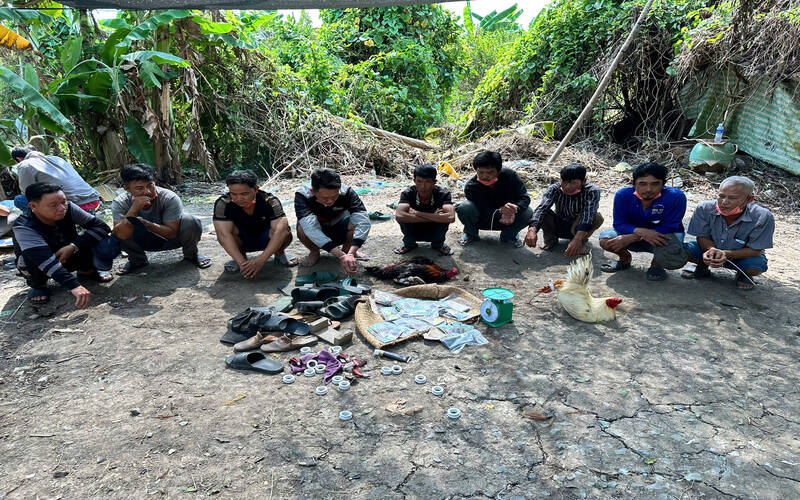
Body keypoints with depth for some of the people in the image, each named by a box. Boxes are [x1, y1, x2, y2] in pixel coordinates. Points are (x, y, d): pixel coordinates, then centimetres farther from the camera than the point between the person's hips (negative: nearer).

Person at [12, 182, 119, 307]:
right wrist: (74, 286, -55)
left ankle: (86, 270, 8)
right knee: (30, 257, -38)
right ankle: (37, 285, -4)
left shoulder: (69, 208, -21)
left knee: (109, 246, -24)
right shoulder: (23, 227, -31)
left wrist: (73, 246, -31)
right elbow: (45, 261, -44)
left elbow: (102, 227, -19)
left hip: (70, 256, 2)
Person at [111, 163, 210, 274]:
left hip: (169, 238, -1)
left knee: (191, 222, -30)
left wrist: (146, 224, -42)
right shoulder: (119, 203, -22)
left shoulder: (169, 198, -29)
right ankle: (137, 260, 5)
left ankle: (191, 254, 2)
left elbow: (172, 233, -26)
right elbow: (121, 236, -32)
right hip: (144, 242, 2)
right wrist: (134, 209, -44)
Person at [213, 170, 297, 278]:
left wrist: (260, 260, -47)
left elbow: (280, 231, -39)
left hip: (265, 240, -1)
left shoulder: (269, 201, -28)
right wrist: (242, 262, -43)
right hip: (242, 241, 1)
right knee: (229, 229, -31)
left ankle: (279, 254, 2)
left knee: (285, 233, -32)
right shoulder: (222, 203, -25)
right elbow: (224, 234, -34)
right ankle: (242, 256, -3)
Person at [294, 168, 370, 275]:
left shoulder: (347, 192, -29)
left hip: (339, 229, 1)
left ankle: (346, 249, 1)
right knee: (302, 229, -35)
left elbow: (363, 221, -40)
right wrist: (341, 256, -55)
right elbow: (311, 228, -47)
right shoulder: (302, 196, -33)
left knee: (357, 224, -32)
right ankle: (314, 253, -1)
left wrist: (351, 254, -53)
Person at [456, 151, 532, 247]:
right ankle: (471, 235, 2)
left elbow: (524, 198, -22)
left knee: (527, 212, -27)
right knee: (464, 208, -32)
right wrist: (500, 211, -52)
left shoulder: (509, 175, -19)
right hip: (482, 221, -1)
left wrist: (514, 210, -44)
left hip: (505, 221, 2)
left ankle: (509, 235, 5)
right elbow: (484, 211, -30)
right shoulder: (471, 187, -25)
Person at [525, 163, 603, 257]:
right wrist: (532, 230, -56)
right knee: (544, 214, -29)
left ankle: (582, 241, -4)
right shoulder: (554, 189, -22)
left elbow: (588, 214, -41)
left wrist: (578, 239, -57)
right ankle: (550, 238, 0)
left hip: (578, 228, -1)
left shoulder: (592, 191, -25)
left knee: (597, 218, -32)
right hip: (558, 226, 1)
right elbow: (542, 208, -37)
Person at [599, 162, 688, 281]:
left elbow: (668, 228, -25)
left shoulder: (676, 197, -25)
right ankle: (625, 258, 13)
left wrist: (629, 238, -33)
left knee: (675, 260, -35)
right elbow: (619, 224, -16)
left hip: (664, 236, -2)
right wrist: (641, 231, -40)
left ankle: (656, 264, 7)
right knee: (605, 239, -25)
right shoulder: (623, 195, -19)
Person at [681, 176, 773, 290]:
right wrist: (712, 250, -36)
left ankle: (743, 274, 8)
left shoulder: (762, 217, -27)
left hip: (740, 255, -1)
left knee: (756, 267, -33)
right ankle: (703, 267, 12)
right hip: (710, 248, 1)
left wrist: (726, 254, -38)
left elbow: (755, 250, -21)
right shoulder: (704, 209, -24)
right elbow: (702, 237, -12)